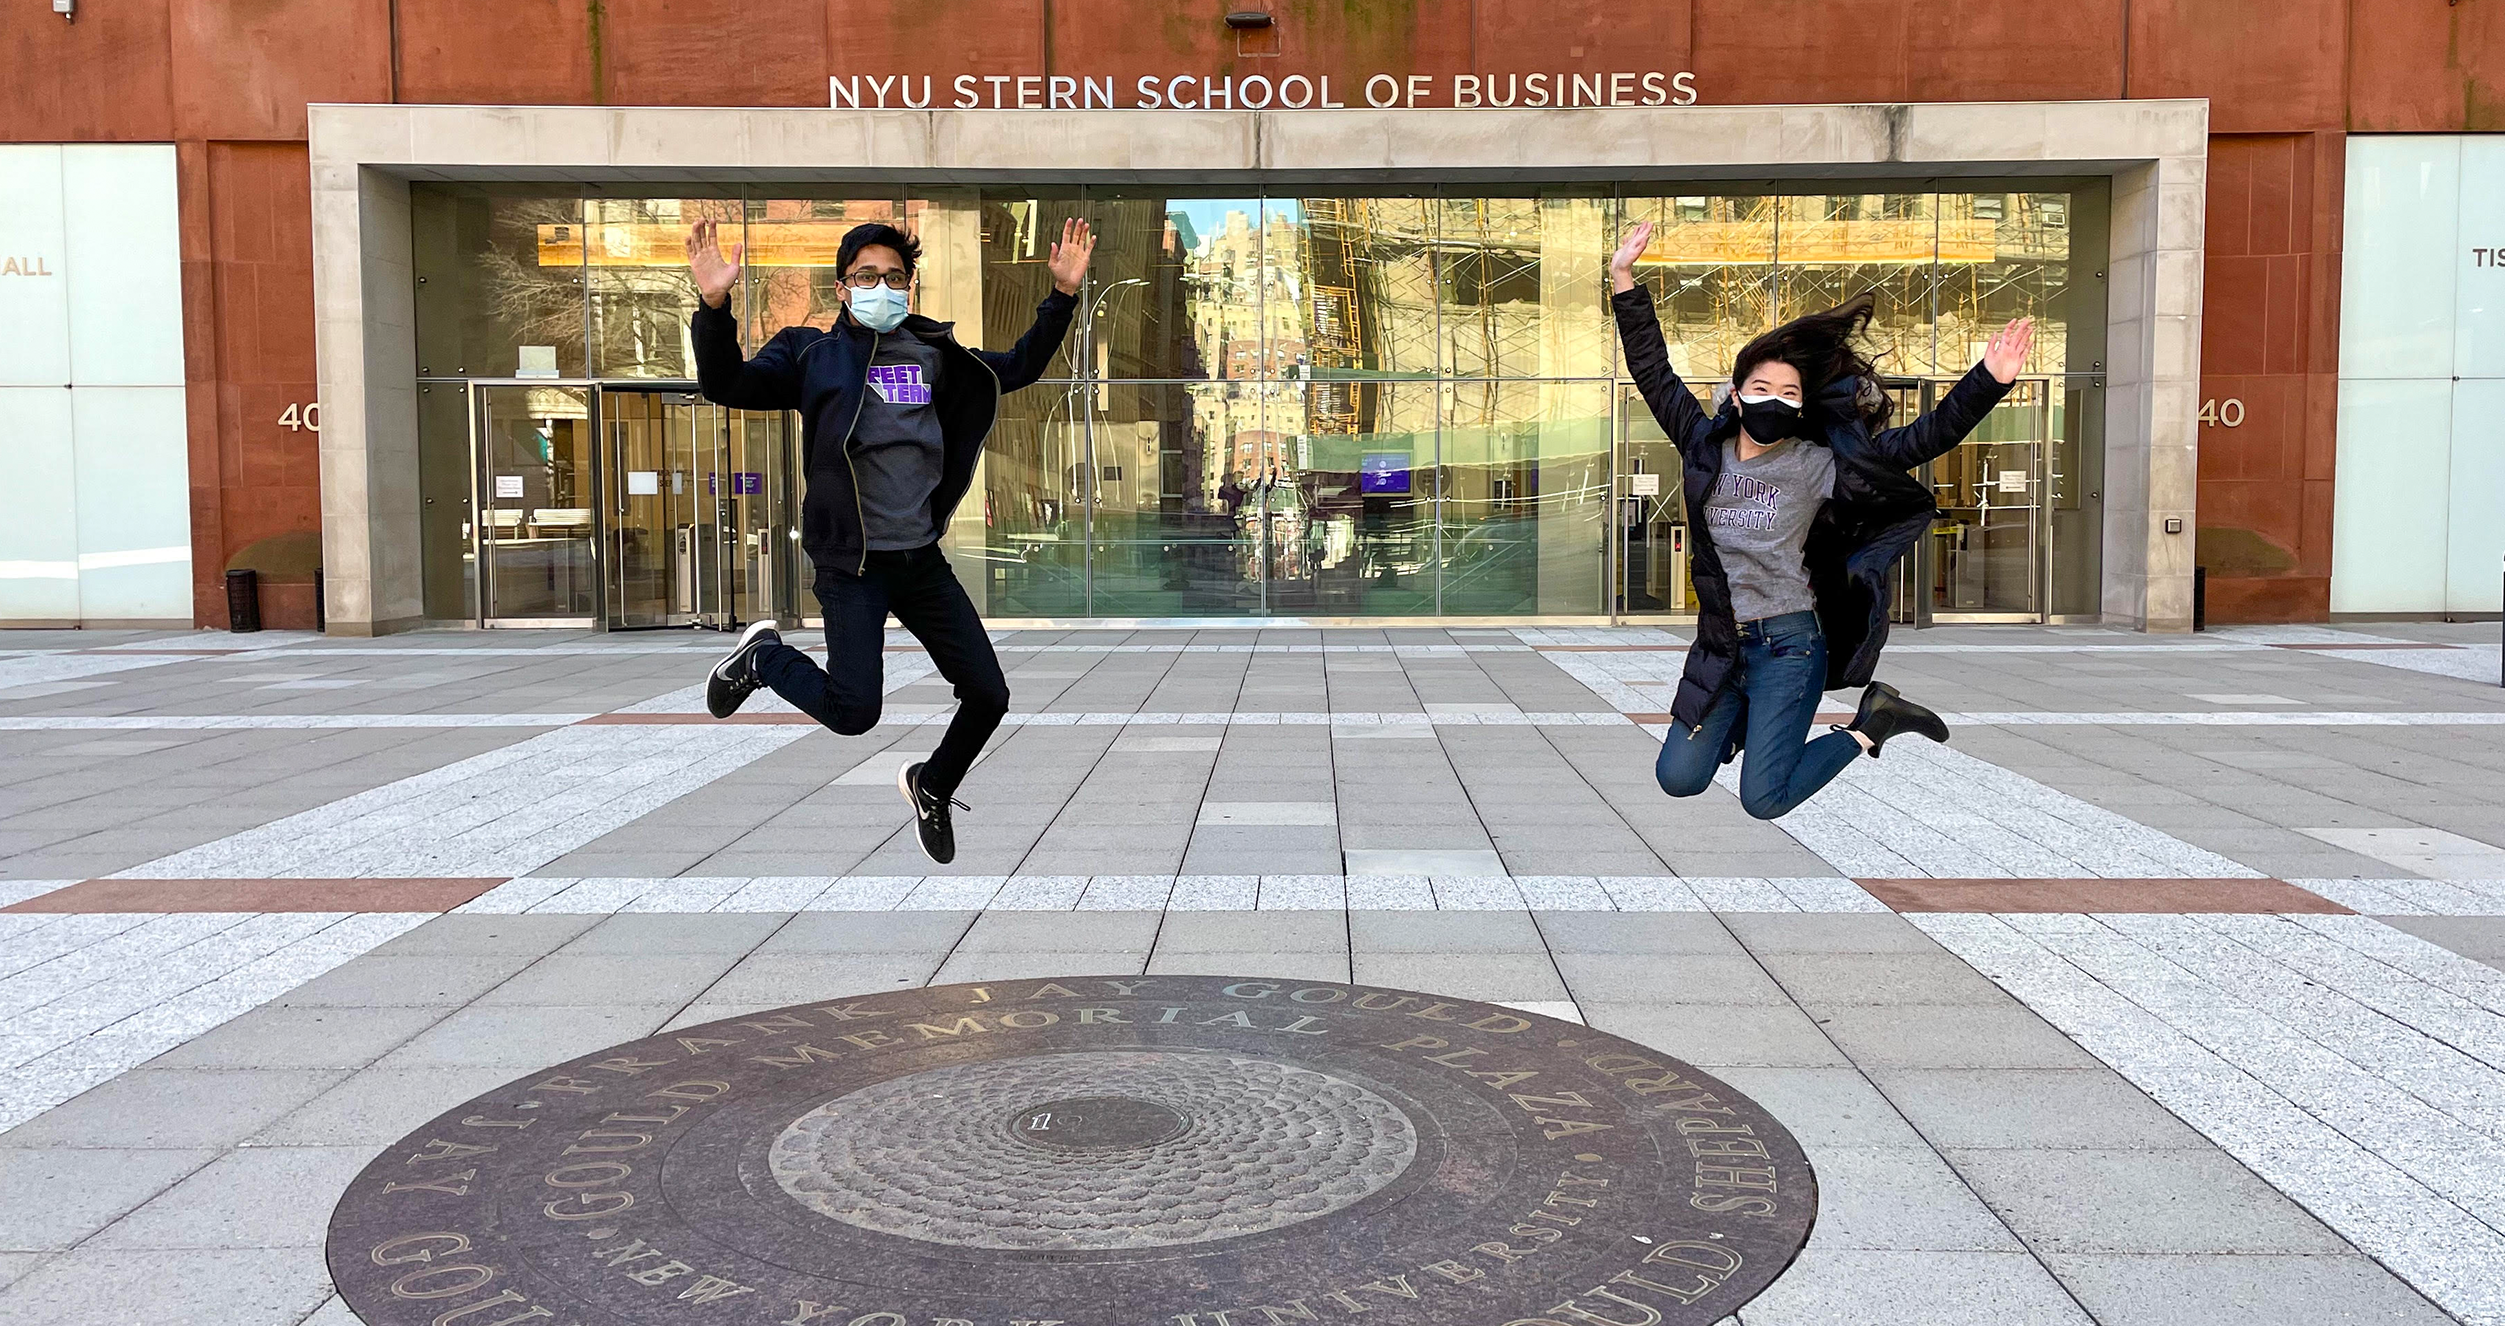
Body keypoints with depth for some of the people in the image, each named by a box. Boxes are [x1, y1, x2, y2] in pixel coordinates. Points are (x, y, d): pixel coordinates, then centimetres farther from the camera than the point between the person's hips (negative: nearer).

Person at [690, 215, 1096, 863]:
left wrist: (1063, 294, 9)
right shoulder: (812, 354, -2)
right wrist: (714, 307, -28)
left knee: (989, 696, 3)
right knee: (854, 712, -14)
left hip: (922, 559, 5)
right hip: (851, 564, -4)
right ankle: (763, 656, 17)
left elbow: (1017, 366, 19)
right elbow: (726, 386, -12)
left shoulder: (934, 352, 9)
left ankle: (932, 787, 32)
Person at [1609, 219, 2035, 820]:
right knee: (1677, 780, 2)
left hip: (1786, 644, -4)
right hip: (1718, 642, 4)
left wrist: (1987, 381, -20)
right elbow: (1654, 373, 8)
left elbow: (1917, 440, -8)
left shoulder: (1816, 465, -5)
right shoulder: (1706, 447, 3)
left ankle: (1869, 727, 13)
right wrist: (1624, 280, 5)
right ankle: (1747, 711, 28)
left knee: (1763, 799, -9)